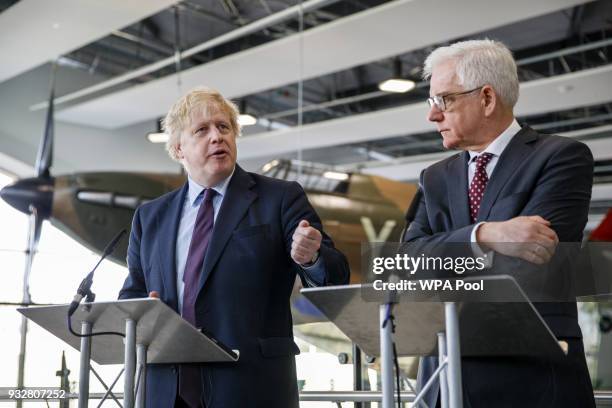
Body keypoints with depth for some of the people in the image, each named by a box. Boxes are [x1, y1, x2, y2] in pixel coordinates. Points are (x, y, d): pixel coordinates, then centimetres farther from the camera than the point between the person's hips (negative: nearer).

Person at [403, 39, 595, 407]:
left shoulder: (563, 156, -4)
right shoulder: (435, 178, 11)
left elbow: (536, 249, -18)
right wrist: (484, 236, -22)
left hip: (531, 375, -4)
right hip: (446, 375, 5)